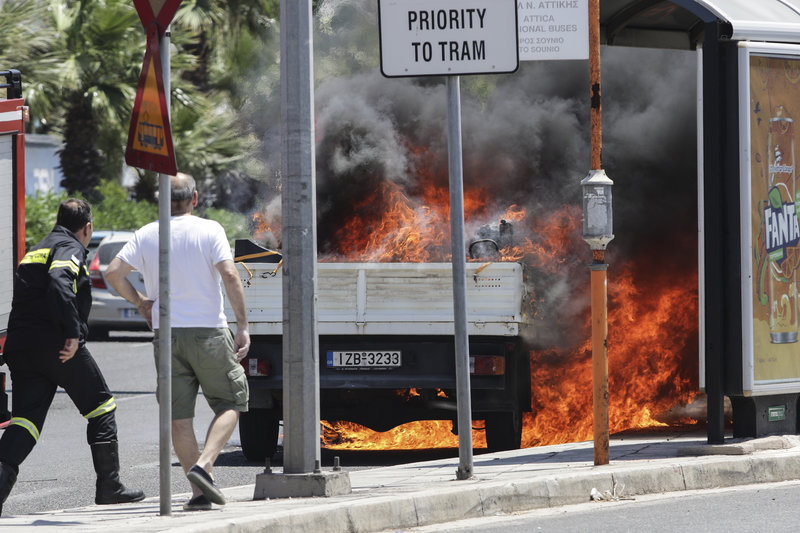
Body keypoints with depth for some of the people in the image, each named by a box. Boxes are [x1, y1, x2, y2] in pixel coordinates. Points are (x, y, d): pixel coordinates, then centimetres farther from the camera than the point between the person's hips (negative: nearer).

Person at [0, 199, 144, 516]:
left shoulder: (35, 252, 25)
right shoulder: (70, 248, -3)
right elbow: (59, 281, -22)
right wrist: (73, 332, -23)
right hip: (56, 344, -7)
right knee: (101, 408, 10)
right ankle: (109, 487, 14)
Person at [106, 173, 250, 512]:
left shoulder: (145, 236, 5)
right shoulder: (210, 231, -4)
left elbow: (113, 273, -4)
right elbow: (230, 275, -14)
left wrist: (138, 301, 13)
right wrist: (243, 326, -10)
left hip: (166, 332, 3)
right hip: (208, 331, -3)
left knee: (179, 417, 7)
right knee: (230, 403, 9)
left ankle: (199, 492, 2)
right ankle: (203, 465, -13)